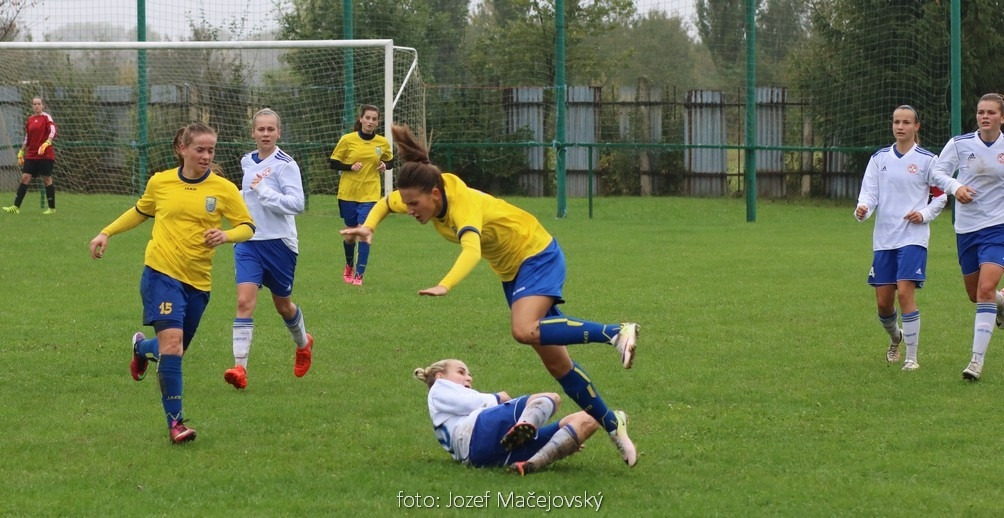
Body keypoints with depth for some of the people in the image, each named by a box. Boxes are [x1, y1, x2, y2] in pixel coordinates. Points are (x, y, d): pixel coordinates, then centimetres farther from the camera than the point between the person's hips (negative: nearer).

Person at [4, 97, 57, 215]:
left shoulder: (46, 117, -4)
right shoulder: (29, 120, 13)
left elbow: (53, 131, -19)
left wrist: (46, 144, -34)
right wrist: (21, 153, 17)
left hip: (45, 155, -5)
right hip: (31, 155, 5)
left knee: (47, 179, -2)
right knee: (25, 178, -2)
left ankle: (52, 208, 7)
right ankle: (16, 207, -5)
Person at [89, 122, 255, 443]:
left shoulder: (224, 189, -1)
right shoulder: (160, 182, 2)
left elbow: (248, 227, 3)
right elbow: (140, 212, 22)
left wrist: (226, 235, -17)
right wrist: (106, 233, 18)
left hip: (198, 281, 2)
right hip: (161, 273, -2)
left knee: (175, 349, 14)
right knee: (171, 340, -20)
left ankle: (142, 347, 52)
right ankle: (175, 422, -13)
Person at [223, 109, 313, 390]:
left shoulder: (286, 164, -11)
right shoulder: (247, 162, 9)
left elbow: (296, 203, -21)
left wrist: (262, 191, -24)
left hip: (279, 242, -4)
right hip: (248, 242, 4)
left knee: (283, 304, 13)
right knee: (244, 301, -13)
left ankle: (303, 343, 45)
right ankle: (240, 367, -19)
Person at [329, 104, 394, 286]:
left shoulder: (383, 143, -1)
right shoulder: (347, 140, -7)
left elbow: (389, 161, 16)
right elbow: (333, 163, -2)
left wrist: (384, 165, -7)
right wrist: (350, 167, -18)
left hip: (370, 194, 0)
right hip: (348, 193, 0)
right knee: (350, 234, 10)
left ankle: (359, 275, -8)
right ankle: (349, 265, 39)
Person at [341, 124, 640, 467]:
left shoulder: (463, 205, -32)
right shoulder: (425, 199, -9)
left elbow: (472, 249, -51)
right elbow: (386, 203, 11)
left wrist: (445, 285, -67)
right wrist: (368, 227, -9)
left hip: (538, 257, -8)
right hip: (510, 270, 8)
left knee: (525, 331, -34)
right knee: (556, 362, 5)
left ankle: (616, 333, -25)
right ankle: (611, 424, 15)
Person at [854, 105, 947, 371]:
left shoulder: (927, 160, 0)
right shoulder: (879, 158, 8)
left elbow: (941, 196, 8)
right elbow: (869, 191, 2)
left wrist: (924, 214, -9)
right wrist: (862, 209, -19)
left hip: (913, 237, -4)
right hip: (884, 238, 4)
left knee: (905, 292, -18)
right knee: (883, 301, 5)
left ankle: (912, 357, -10)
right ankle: (895, 338, 38)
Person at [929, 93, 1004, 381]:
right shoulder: (960, 144, -3)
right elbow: (938, 171, 1)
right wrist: (955, 186, -19)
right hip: (966, 228, 3)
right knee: (975, 295, 13)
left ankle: (977, 360, -17)